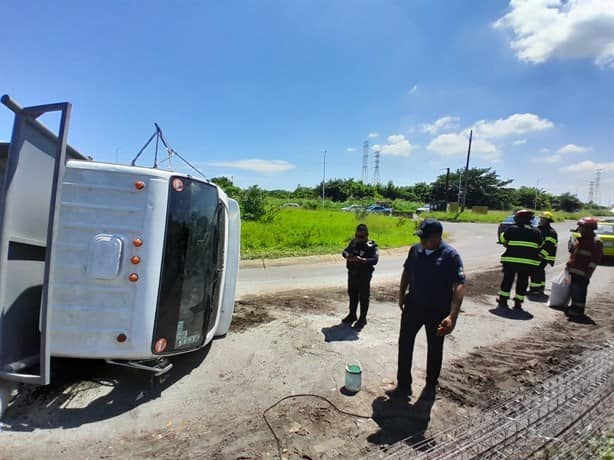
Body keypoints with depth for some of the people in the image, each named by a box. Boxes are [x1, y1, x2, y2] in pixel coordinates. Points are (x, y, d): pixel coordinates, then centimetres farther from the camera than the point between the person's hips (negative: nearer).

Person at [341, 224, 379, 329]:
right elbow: (344, 251, 7)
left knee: (363, 297, 2)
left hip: (364, 275, -6)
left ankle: (362, 319, 15)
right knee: (352, 295, 18)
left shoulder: (371, 246, -13)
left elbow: (375, 260, -23)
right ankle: (352, 315, 34)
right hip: (352, 273, 6)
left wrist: (362, 260, -37)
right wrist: (347, 255, -18)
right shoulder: (353, 242, 4)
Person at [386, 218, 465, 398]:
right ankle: (403, 386, 19)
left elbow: (459, 286, -24)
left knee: (435, 348, 15)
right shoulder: (415, 249, -4)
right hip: (413, 305, 4)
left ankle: (431, 385, 36)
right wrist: (401, 295, 13)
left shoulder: (450, 255, -19)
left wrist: (452, 316, -32)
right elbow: (406, 272, 12)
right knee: (405, 343, 6)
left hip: (438, 310, -4)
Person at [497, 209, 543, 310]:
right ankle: (518, 303, 11)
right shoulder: (536, 232, 5)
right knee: (522, 282, 9)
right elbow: (539, 246, 14)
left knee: (507, 280, 9)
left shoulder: (511, 229, -6)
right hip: (529, 261, 2)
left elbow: (502, 239, 6)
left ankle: (503, 301, 13)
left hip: (511, 259, -2)